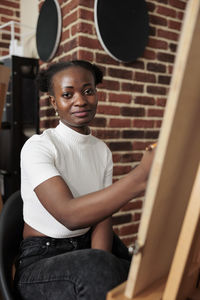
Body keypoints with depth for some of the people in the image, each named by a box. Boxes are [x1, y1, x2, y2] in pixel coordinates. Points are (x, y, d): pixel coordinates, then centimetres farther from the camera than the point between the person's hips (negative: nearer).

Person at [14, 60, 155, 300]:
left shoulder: (102, 150, 3)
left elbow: (102, 215, -2)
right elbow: (69, 215, -29)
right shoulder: (37, 147, -15)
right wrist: (140, 177, -40)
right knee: (94, 265, -34)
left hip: (88, 249, 6)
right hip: (41, 261, -5)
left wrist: (100, 274, -18)